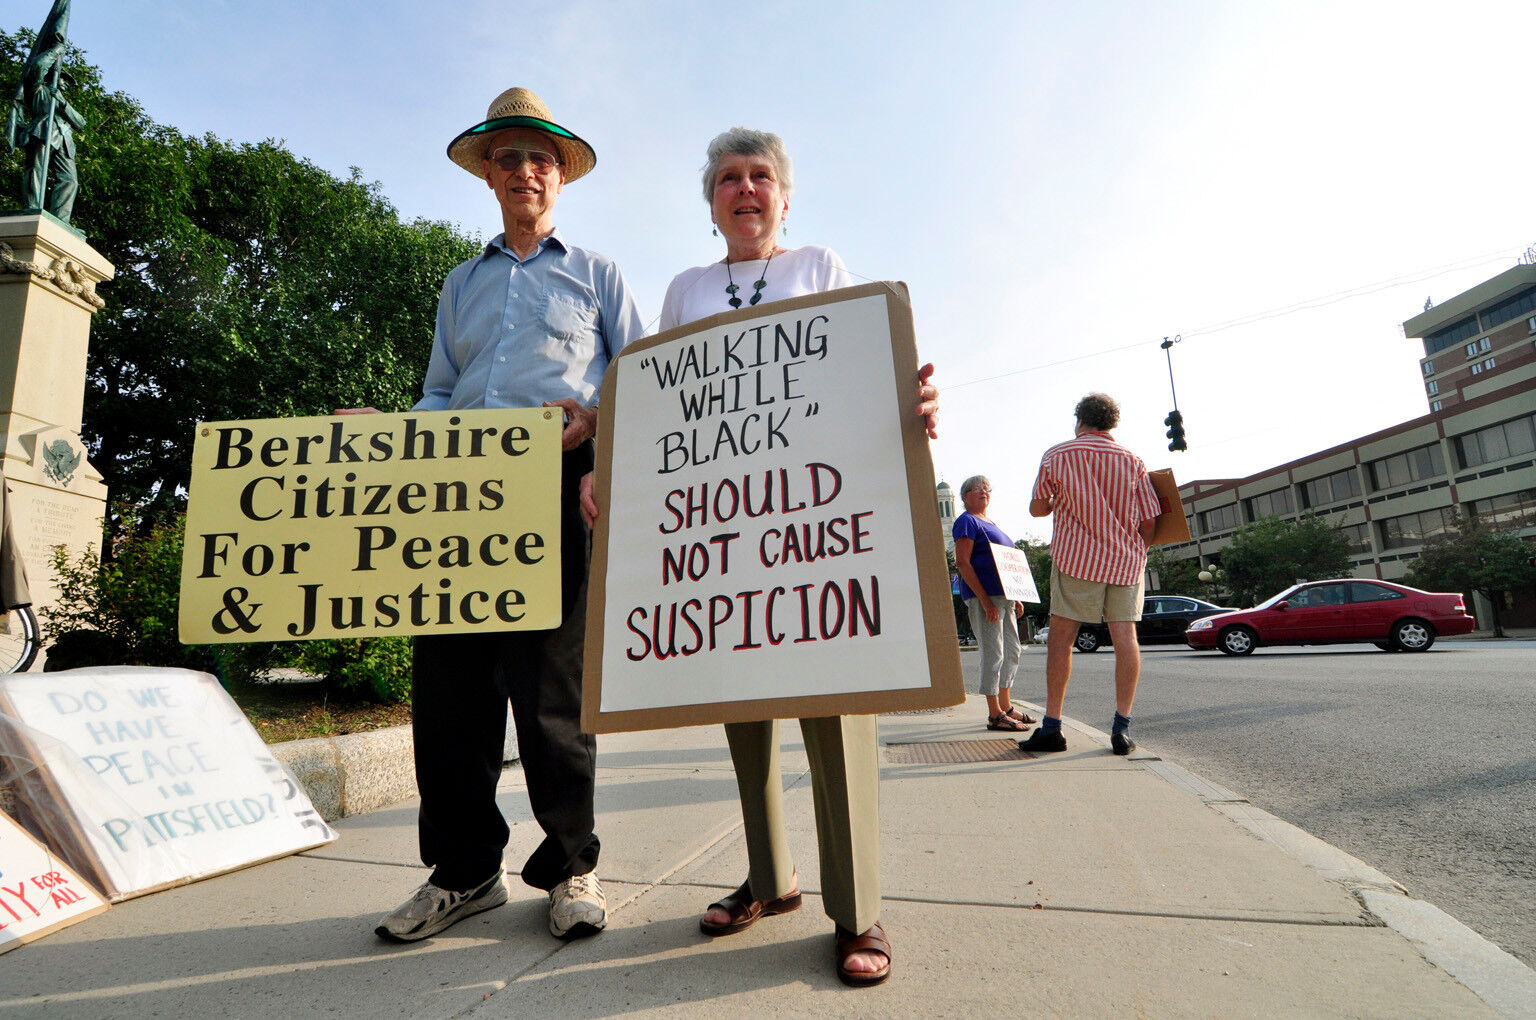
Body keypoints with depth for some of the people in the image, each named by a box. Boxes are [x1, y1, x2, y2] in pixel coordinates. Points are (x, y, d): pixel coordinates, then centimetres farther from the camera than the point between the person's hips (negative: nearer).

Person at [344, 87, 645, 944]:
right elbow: (440, 393, 22)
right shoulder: (462, 284, 27)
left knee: (552, 680, -4)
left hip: (558, 484, -4)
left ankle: (571, 866, 11)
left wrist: (593, 418, -12)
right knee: (448, 675, 0)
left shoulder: (596, 274, 17)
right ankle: (464, 868, 14)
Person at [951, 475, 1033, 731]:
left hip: (1003, 595, 9)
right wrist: (985, 601, -21)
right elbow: (962, 563, -15)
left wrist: (1015, 598, 17)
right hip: (983, 596, -9)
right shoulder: (966, 522, -5)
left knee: (1011, 653, 13)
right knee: (993, 654, -8)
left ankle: (1006, 708, 23)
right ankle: (995, 715, -1)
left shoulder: (991, 524, 22)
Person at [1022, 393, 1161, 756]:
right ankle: (1122, 727, 3)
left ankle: (1051, 727, 1)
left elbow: (1037, 508, 8)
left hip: (1076, 557, -2)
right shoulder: (1132, 461, 6)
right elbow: (1149, 522, 2)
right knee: (1125, 635, 4)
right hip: (1126, 562, 2)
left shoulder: (1056, 456, 2)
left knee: (1061, 636, 1)